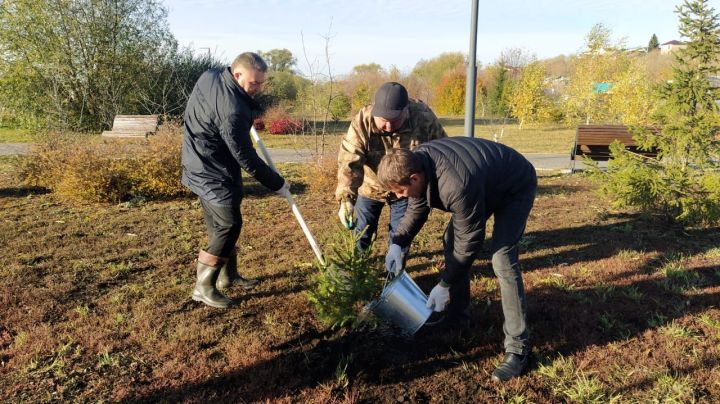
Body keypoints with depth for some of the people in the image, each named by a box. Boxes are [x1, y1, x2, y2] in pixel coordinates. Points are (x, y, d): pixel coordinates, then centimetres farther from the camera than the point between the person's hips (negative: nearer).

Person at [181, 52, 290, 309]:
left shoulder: (210, 76, 0)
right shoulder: (232, 110, -28)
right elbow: (245, 157, -22)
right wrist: (277, 184, -11)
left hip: (201, 167, 10)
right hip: (213, 174, -10)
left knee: (220, 225, 17)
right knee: (228, 226, -4)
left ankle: (228, 276, 30)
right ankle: (204, 287, 4)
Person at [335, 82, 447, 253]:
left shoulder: (424, 117, -27)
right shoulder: (362, 122, -29)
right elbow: (349, 161, -35)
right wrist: (346, 198, -47)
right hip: (370, 187, 0)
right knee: (361, 232, 13)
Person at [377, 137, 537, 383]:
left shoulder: (457, 186, -43)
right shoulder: (417, 162, -18)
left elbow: (469, 241, -31)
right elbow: (417, 209, -1)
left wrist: (444, 285, -22)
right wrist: (397, 243, -14)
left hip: (515, 188, -8)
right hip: (487, 183, 9)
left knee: (502, 258, -21)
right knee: (450, 240, 4)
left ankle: (518, 348, -11)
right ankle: (457, 319, 18)